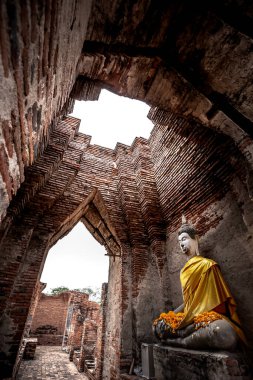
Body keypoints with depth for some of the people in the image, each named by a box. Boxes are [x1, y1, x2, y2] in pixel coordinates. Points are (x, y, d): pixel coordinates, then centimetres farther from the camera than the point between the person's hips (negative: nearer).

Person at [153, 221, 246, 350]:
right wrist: (170, 315, 7)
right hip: (191, 316, 5)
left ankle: (180, 341, -21)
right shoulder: (185, 270, 15)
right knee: (158, 325, -11)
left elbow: (213, 300, -7)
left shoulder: (207, 265, -4)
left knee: (224, 331, -39)